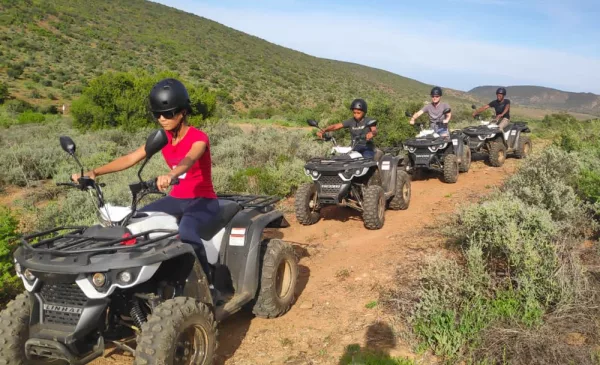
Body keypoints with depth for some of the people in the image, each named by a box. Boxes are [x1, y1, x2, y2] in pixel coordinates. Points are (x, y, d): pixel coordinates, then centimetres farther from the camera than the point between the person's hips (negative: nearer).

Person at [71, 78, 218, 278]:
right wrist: (94, 172, -18)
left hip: (203, 200, -7)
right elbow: (130, 158, -4)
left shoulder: (198, 137, -16)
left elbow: (188, 160, -39)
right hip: (176, 198, 7)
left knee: (186, 232, -37)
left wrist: (170, 175, -62)